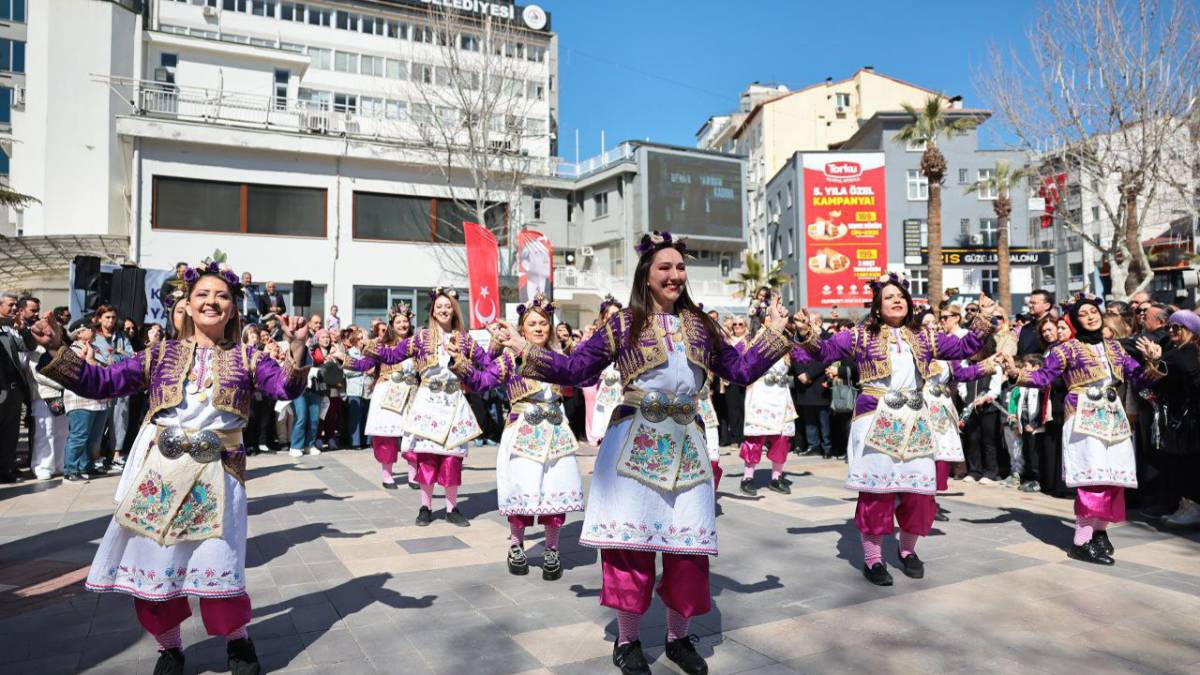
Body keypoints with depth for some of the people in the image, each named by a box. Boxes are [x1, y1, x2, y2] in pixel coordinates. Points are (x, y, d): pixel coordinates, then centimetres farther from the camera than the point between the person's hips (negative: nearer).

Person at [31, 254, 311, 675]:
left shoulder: (245, 359, 4)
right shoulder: (162, 355, 8)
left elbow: (287, 389, -9)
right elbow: (101, 383, 6)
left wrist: (297, 349, -26)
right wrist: (57, 350, -6)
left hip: (216, 472, -2)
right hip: (157, 469, 2)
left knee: (217, 562, -4)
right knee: (153, 558, 8)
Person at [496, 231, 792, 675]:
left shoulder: (700, 325, 11)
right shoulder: (623, 324, 0)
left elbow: (740, 370, 16)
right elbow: (576, 369, 0)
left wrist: (773, 335, 11)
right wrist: (529, 354, -8)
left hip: (686, 446, 4)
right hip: (634, 447, -3)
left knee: (688, 543, 7)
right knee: (631, 540, 1)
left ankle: (678, 638, 27)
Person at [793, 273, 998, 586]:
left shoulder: (924, 337, 15)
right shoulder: (861, 336, 4)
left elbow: (965, 348, 17)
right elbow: (825, 351, -1)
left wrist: (982, 320, 7)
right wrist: (807, 337, -20)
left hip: (914, 422, 4)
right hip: (876, 421, -4)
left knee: (918, 487, 4)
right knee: (876, 488, -5)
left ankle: (908, 550, 27)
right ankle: (872, 558, 7)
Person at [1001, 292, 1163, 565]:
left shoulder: (1114, 347, 14)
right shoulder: (1068, 348, -1)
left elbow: (1139, 378, 13)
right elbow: (1043, 376, -5)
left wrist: (1152, 363, -5)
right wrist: (1017, 374, -21)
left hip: (1114, 420, 6)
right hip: (1084, 420, -6)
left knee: (1113, 478, 6)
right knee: (1093, 479, -13)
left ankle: (1099, 531, 21)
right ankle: (1081, 542, -7)